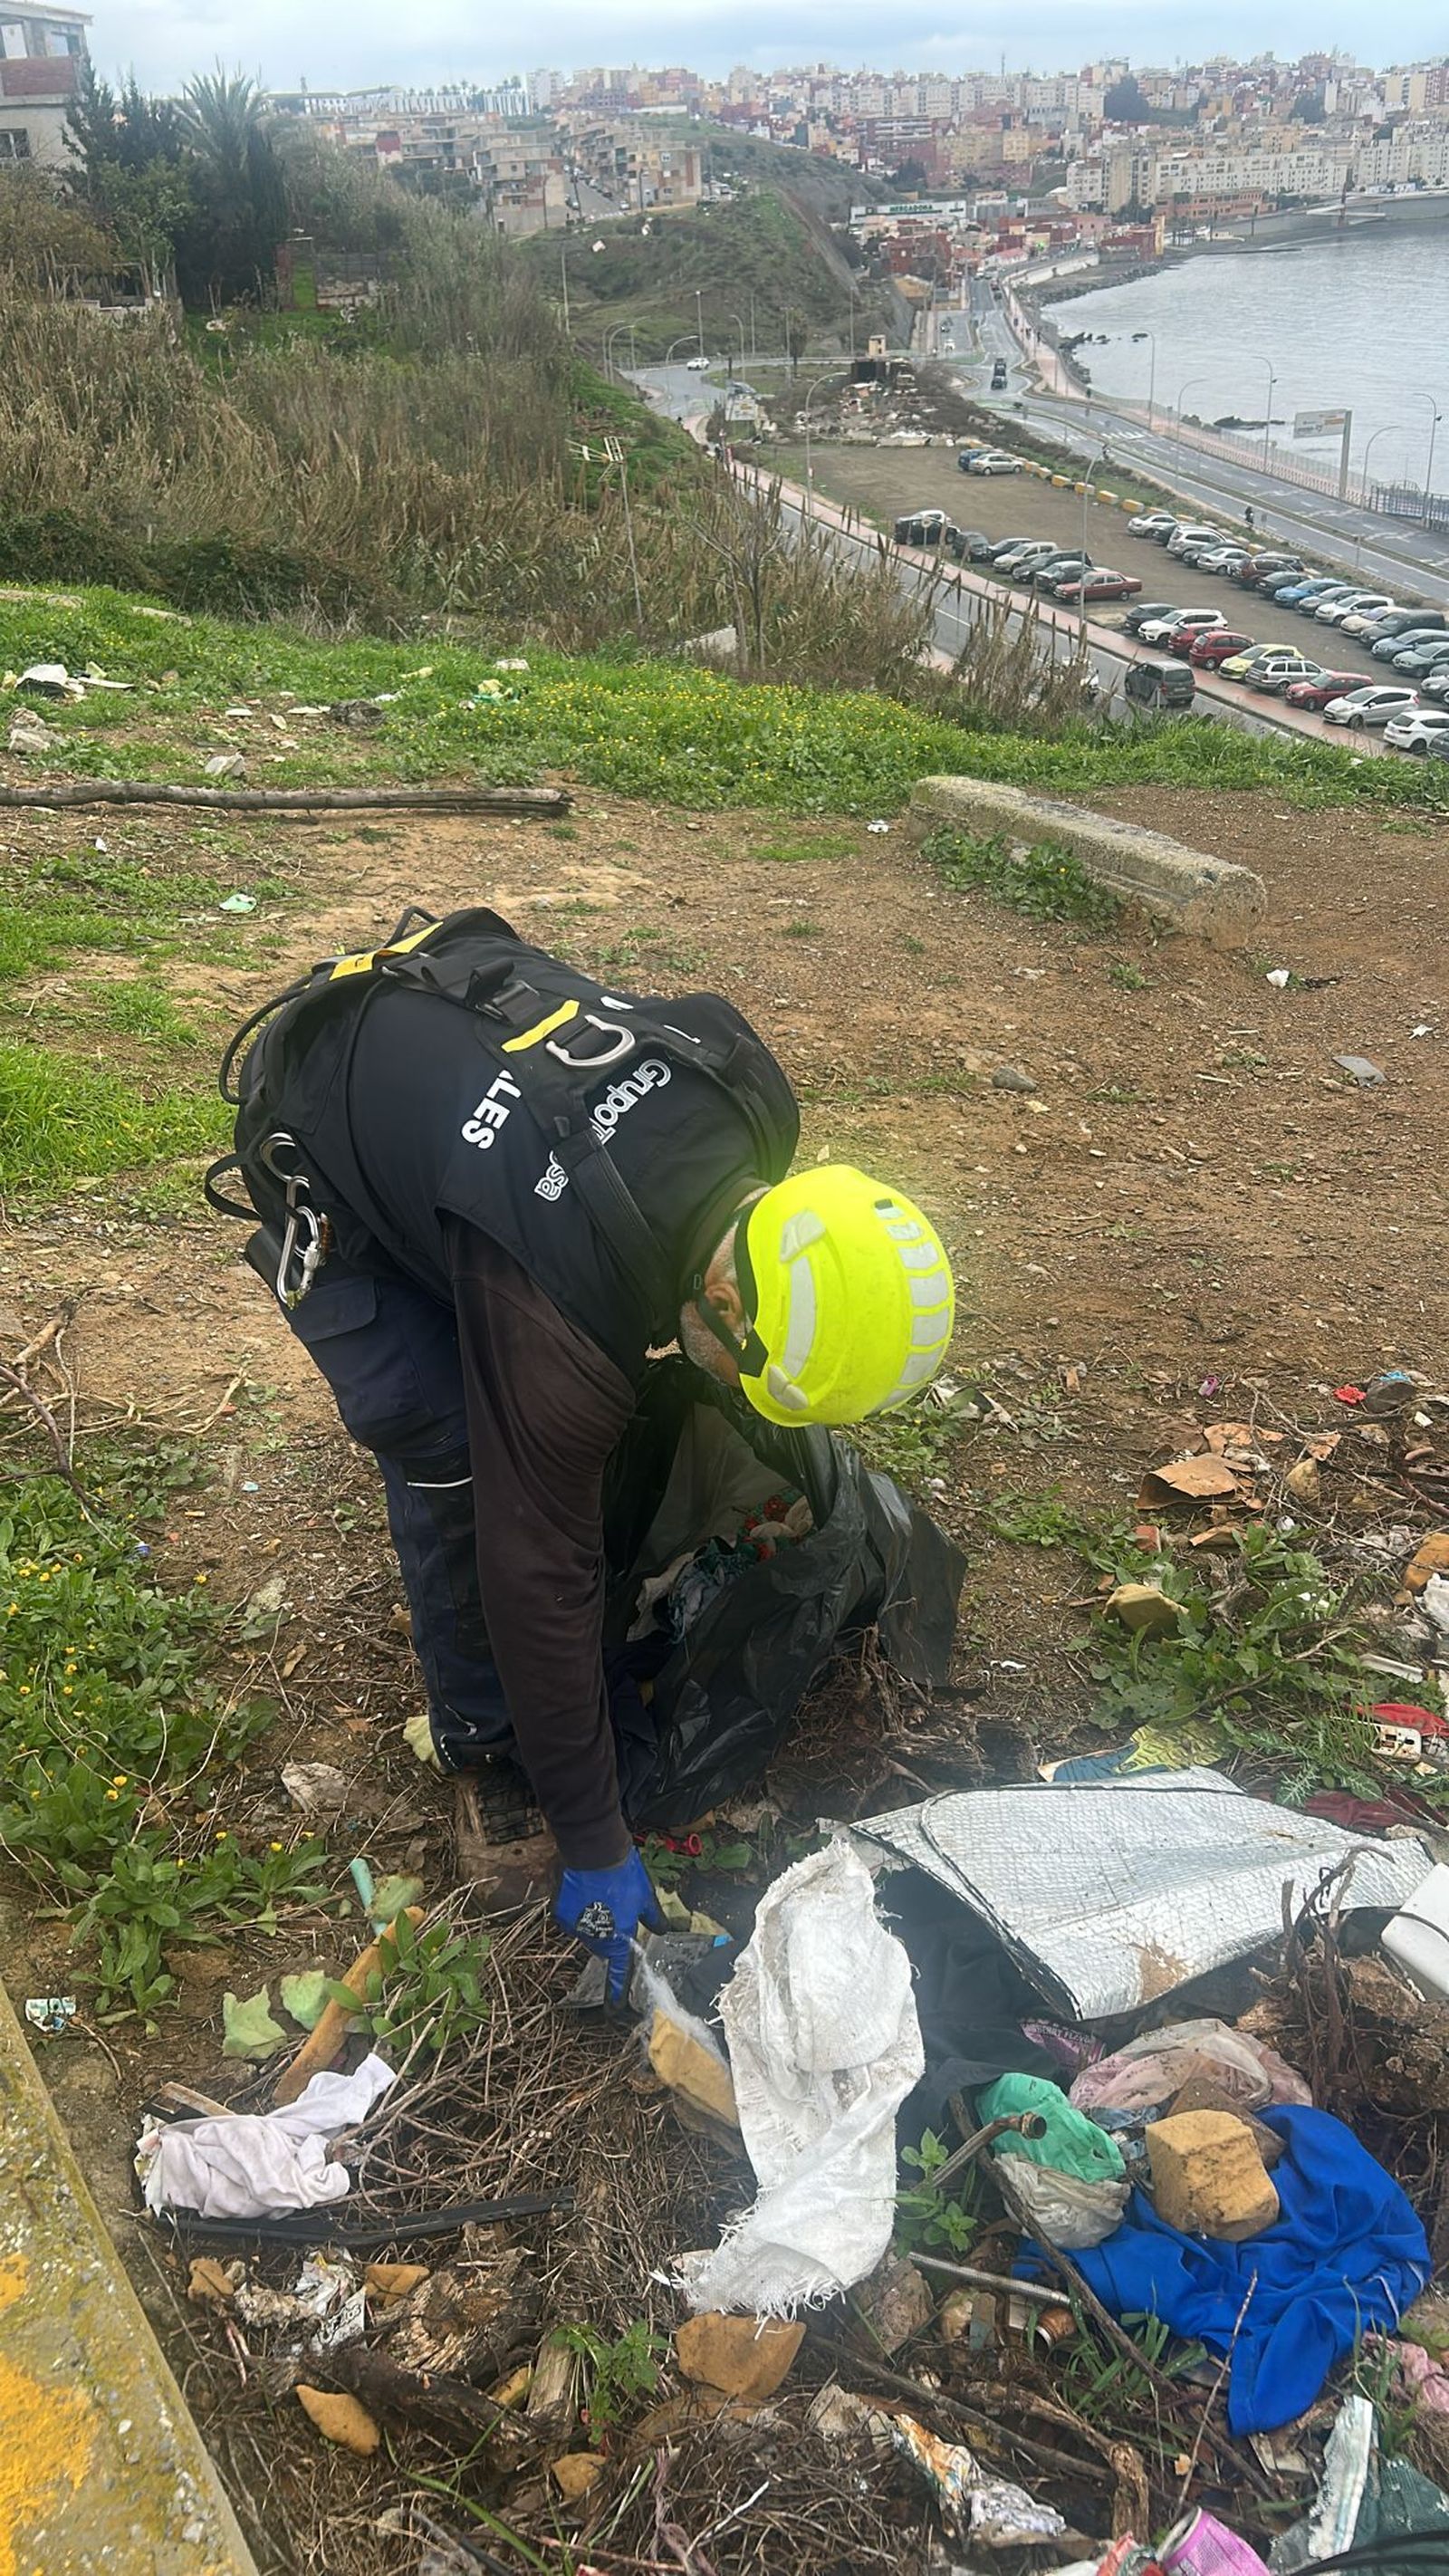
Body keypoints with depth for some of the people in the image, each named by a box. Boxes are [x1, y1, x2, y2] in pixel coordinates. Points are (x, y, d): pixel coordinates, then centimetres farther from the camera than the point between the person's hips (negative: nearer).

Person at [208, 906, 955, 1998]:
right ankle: (481, 1747, 7)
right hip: (319, 1148, -6)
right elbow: (538, 1575, -31)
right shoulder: (561, 1320, -40)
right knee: (454, 1457, -14)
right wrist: (595, 1847, -21)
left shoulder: (750, 1104, -22)